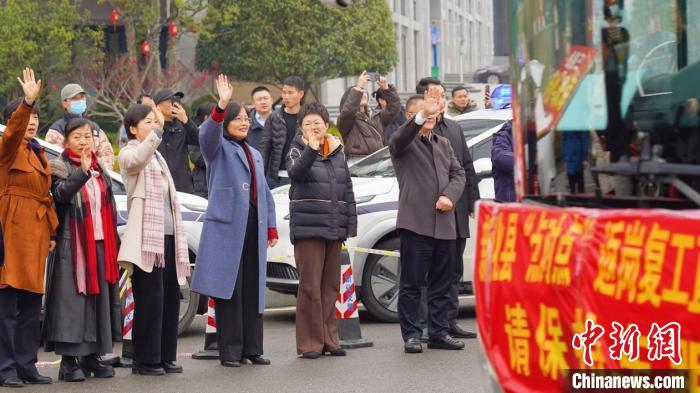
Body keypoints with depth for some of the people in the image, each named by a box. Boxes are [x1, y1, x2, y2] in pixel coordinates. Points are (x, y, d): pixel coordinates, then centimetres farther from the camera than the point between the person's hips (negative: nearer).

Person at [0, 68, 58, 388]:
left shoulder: (37, 154, 19)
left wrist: (51, 232, 14)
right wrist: (27, 102, -41)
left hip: (36, 233, 8)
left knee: (31, 303, 9)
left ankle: (26, 365, 14)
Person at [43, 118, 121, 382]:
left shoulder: (100, 170, 16)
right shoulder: (60, 168, -3)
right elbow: (60, 194, -23)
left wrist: (113, 242, 15)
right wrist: (82, 171, -37)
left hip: (100, 244, 6)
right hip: (72, 246, -6)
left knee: (100, 298, 6)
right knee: (73, 300, -8)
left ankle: (92, 357, 13)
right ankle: (69, 360, -7)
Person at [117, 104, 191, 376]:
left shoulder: (156, 155, 23)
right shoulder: (128, 154, -3)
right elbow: (138, 160, -30)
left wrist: (179, 237, 23)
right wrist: (158, 130, -40)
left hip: (168, 233, 8)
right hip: (147, 236, -8)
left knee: (169, 297, 7)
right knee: (150, 299, -9)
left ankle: (165, 357, 13)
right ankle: (145, 360, -6)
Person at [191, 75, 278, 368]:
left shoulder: (255, 154, 24)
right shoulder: (218, 148, 4)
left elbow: (265, 194, 24)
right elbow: (208, 135, -21)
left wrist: (271, 227, 16)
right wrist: (221, 106, -36)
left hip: (254, 229, 6)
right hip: (227, 228, -6)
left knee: (253, 291, 6)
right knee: (229, 291, -7)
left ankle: (252, 348, 12)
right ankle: (230, 351, -5)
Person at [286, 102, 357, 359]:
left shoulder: (337, 152, 13)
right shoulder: (299, 150, -1)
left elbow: (348, 191, 16)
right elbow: (295, 172, -24)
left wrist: (351, 225, 9)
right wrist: (311, 150, -40)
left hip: (334, 228, 5)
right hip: (308, 227, -5)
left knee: (331, 286, 9)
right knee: (310, 287, -6)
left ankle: (329, 338, 15)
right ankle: (309, 342, -3)